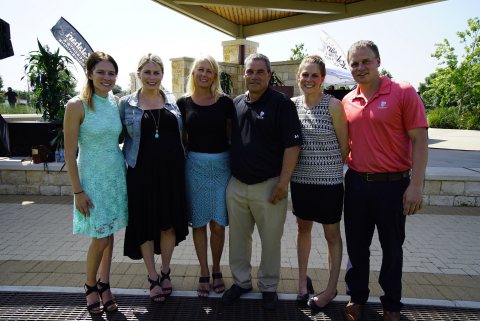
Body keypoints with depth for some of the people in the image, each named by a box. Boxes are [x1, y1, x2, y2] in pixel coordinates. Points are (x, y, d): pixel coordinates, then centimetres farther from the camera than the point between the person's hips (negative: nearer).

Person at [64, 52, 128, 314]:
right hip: (92, 177, -5)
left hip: (117, 175, 5)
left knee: (109, 234, 13)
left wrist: (127, 171, 10)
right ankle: (90, 285, 25)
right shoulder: (77, 106, -12)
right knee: (100, 238, -1)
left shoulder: (117, 103, 4)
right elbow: (69, 153, -11)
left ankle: (104, 285, 30)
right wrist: (78, 191, -13)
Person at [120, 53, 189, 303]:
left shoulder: (173, 102, 8)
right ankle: (153, 278, 23)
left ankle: (165, 272, 30)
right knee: (145, 224, 5)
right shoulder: (126, 104, 2)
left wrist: (182, 159, 7)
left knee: (170, 223, 9)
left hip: (172, 171, 2)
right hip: (141, 172, -2)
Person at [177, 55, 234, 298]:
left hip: (222, 164, 0)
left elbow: (232, 135, 7)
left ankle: (216, 270, 25)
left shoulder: (225, 102, 3)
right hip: (195, 165, 1)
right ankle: (204, 273, 24)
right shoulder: (183, 103, 4)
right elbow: (181, 138, 10)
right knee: (199, 223, 7)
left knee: (218, 225, 2)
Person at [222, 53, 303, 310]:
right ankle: (241, 281, 34)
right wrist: (229, 175, 12)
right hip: (236, 185, 5)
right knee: (238, 237, 15)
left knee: (271, 240, 9)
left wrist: (283, 183, -15)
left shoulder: (281, 103, -7)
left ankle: (268, 286, 29)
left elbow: (292, 144, -11)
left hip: (268, 187, -5)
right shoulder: (236, 103, 10)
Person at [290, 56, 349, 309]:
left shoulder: (333, 105, -11)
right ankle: (303, 279, 36)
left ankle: (331, 289, 26)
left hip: (328, 181, -4)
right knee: (303, 228, 17)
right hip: (300, 179, 5)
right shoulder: (292, 104, 2)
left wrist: (328, 166, 2)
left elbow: (345, 147, -6)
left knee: (332, 234, 9)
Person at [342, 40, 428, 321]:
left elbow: (420, 141, -10)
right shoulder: (348, 102, 6)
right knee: (357, 246, 13)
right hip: (356, 183, 4)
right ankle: (357, 297, 32)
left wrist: (416, 186, -16)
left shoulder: (404, 93, -7)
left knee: (392, 247, 12)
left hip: (392, 184, -3)